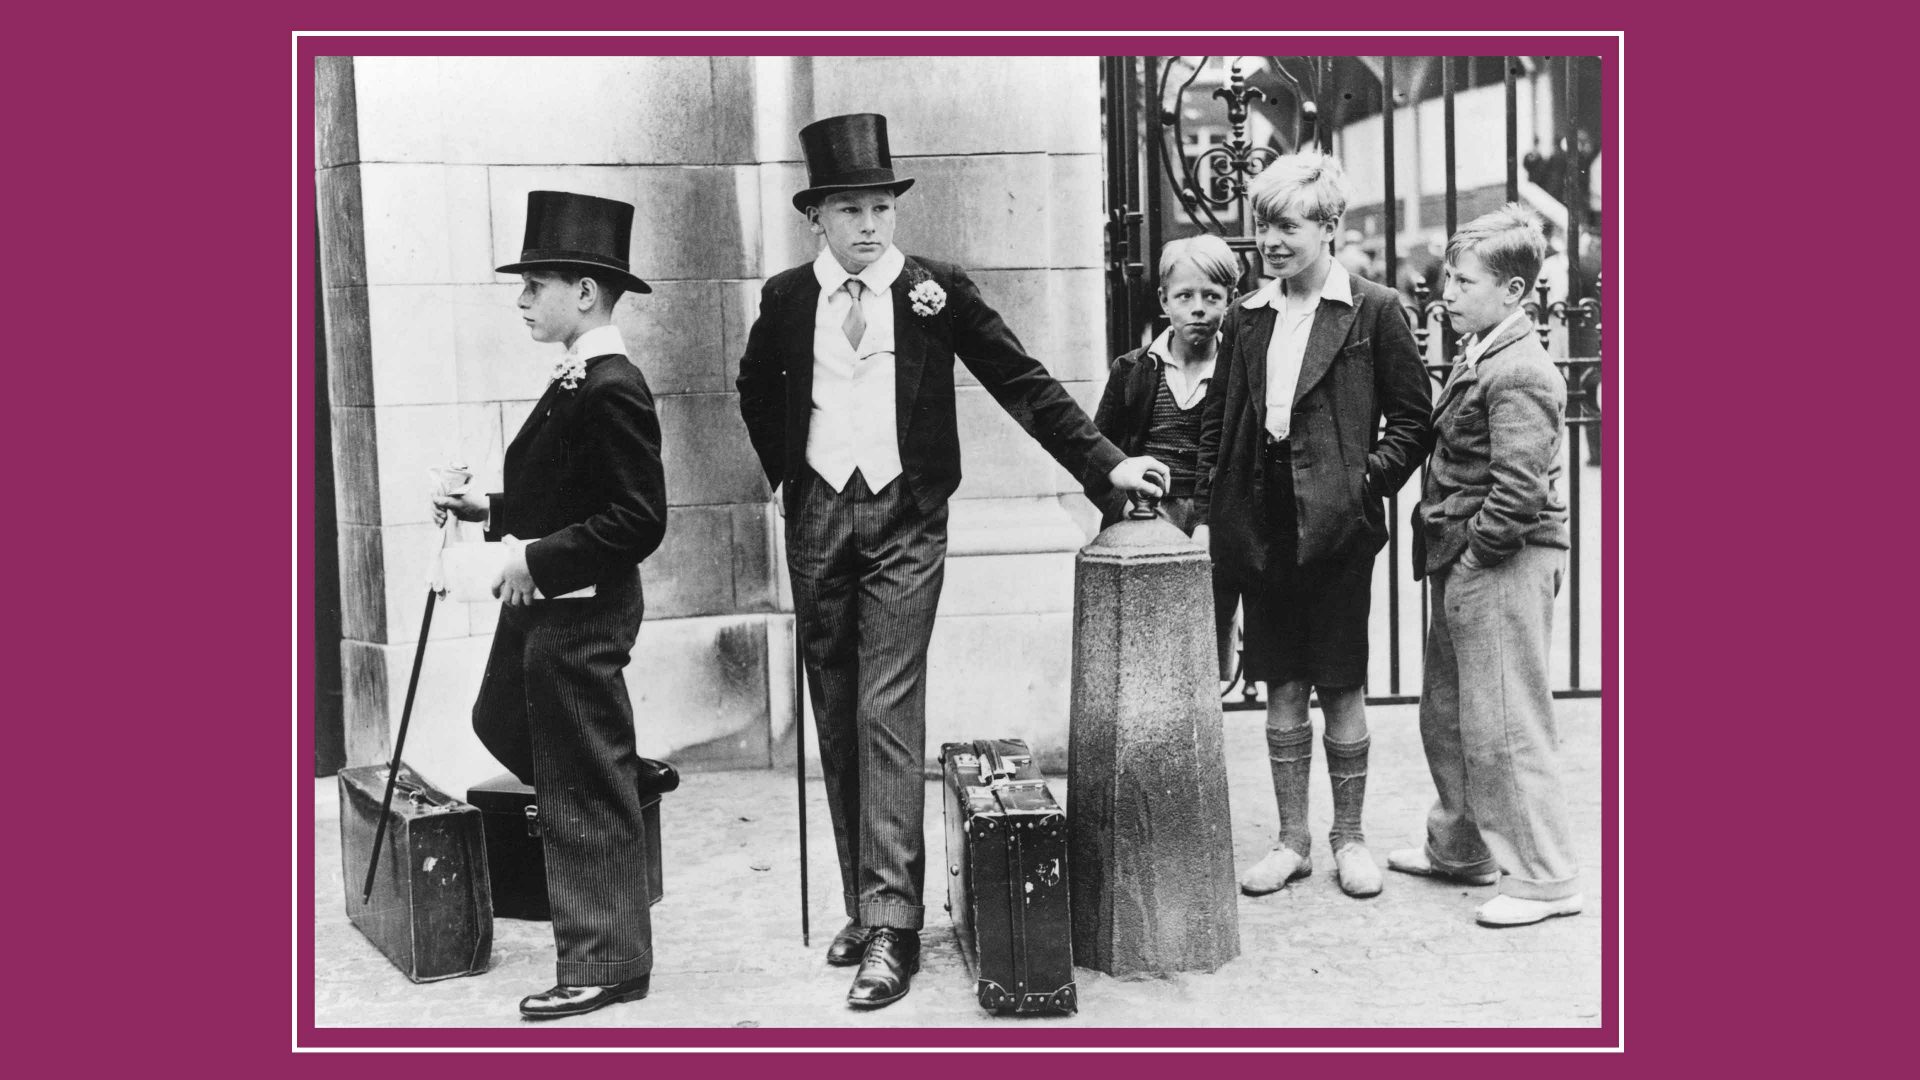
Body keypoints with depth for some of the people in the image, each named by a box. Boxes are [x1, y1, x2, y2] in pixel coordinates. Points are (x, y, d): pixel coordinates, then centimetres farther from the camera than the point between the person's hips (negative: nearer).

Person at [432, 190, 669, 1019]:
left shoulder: (611, 388, -20)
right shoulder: (576, 380, 9)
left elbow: (639, 519, -25)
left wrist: (539, 555, -21)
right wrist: (491, 510, 8)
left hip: (582, 613, -10)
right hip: (541, 604, 10)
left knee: (589, 787, 1)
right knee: (501, 723, 24)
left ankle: (606, 964, 15)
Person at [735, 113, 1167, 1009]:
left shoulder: (936, 289, -1)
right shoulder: (786, 298, 6)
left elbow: (1021, 381, 0)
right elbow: (756, 392, 23)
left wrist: (1106, 462, -5)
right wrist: (786, 473, 13)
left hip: (905, 519, -3)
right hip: (818, 519, 3)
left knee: (888, 714, -11)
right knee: (836, 720, 7)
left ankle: (891, 926, -8)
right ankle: (862, 904, 18)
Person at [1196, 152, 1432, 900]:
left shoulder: (1374, 312, -2)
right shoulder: (1246, 319, 10)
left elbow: (1412, 419, -1)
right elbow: (1217, 422, 14)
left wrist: (1368, 480, -12)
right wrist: (1214, 504, 3)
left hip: (1335, 527, -4)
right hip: (1262, 525, 4)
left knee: (1341, 688, 6)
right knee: (1282, 689, 11)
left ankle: (1349, 838, 22)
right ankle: (1291, 840, 23)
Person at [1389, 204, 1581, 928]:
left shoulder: (1520, 374, -17)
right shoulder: (1473, 359, 13)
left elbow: (1519, 489, -24)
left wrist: (1476, 551, -15)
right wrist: (1444, 549, 12)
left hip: (1502, 566, -10)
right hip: (1461, 566, 10)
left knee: (1503, 727, -3)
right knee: (1446, 714, 19)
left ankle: (1545, 878, 10)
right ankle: (1461, 849, 35)